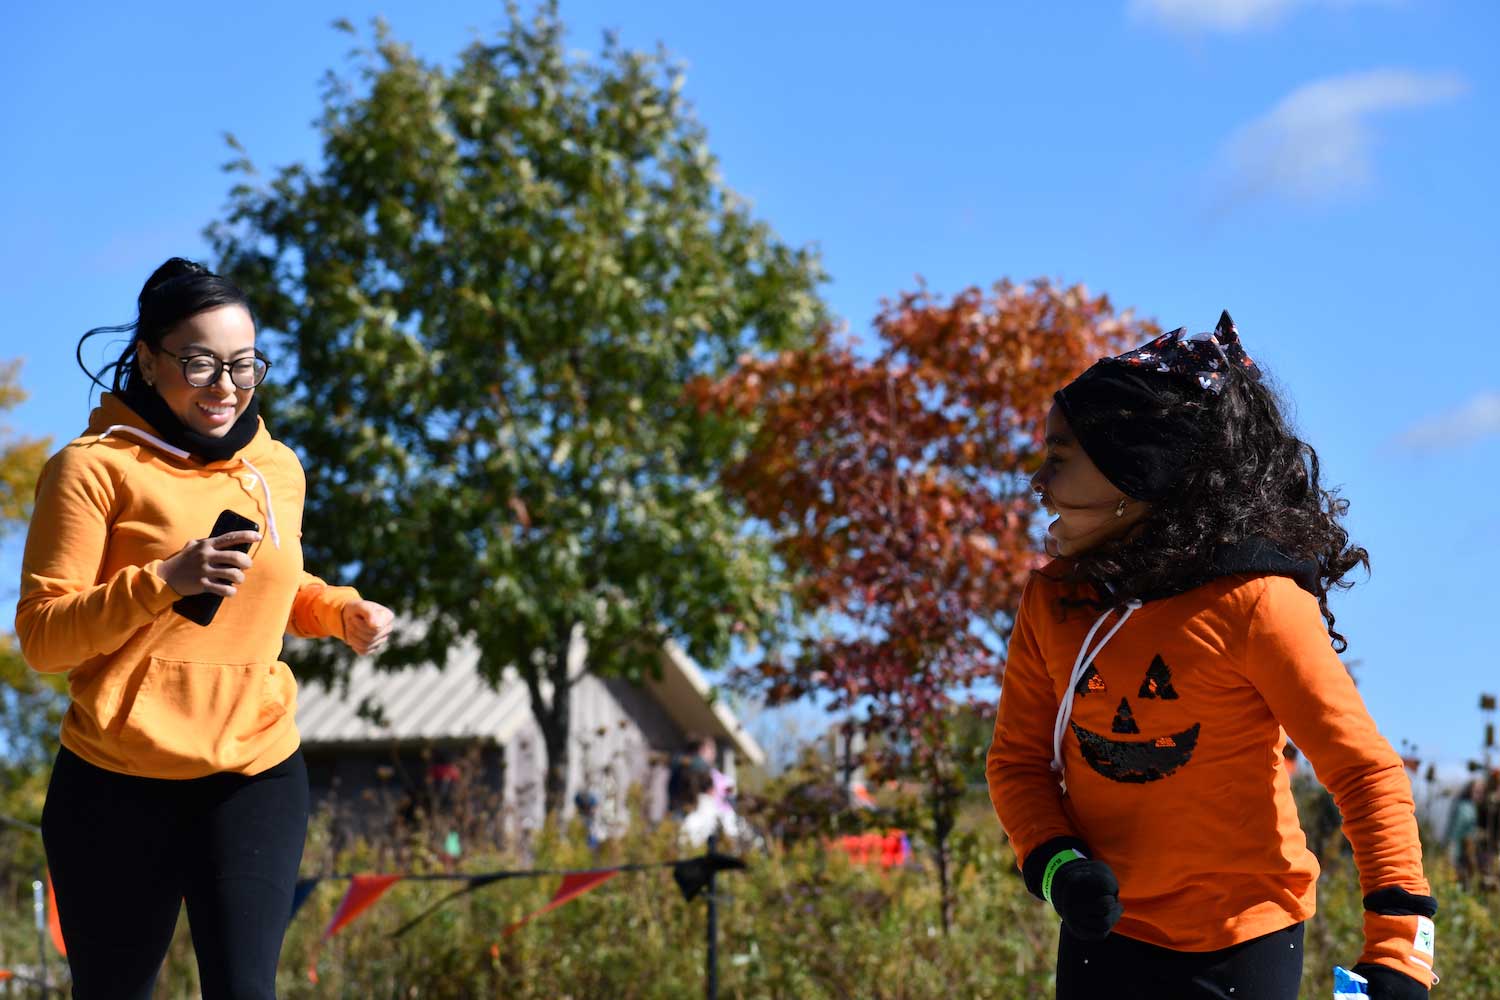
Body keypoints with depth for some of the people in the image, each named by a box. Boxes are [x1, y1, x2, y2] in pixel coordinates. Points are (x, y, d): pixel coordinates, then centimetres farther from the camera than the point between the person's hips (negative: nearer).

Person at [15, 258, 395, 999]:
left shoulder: (276, 468, 9)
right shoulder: (96, 467, -8)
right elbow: (41, 638, -12)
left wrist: (339, 610, 5)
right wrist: (165, 580, -26)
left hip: (256, 777, 4)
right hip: (119, 790, -3)